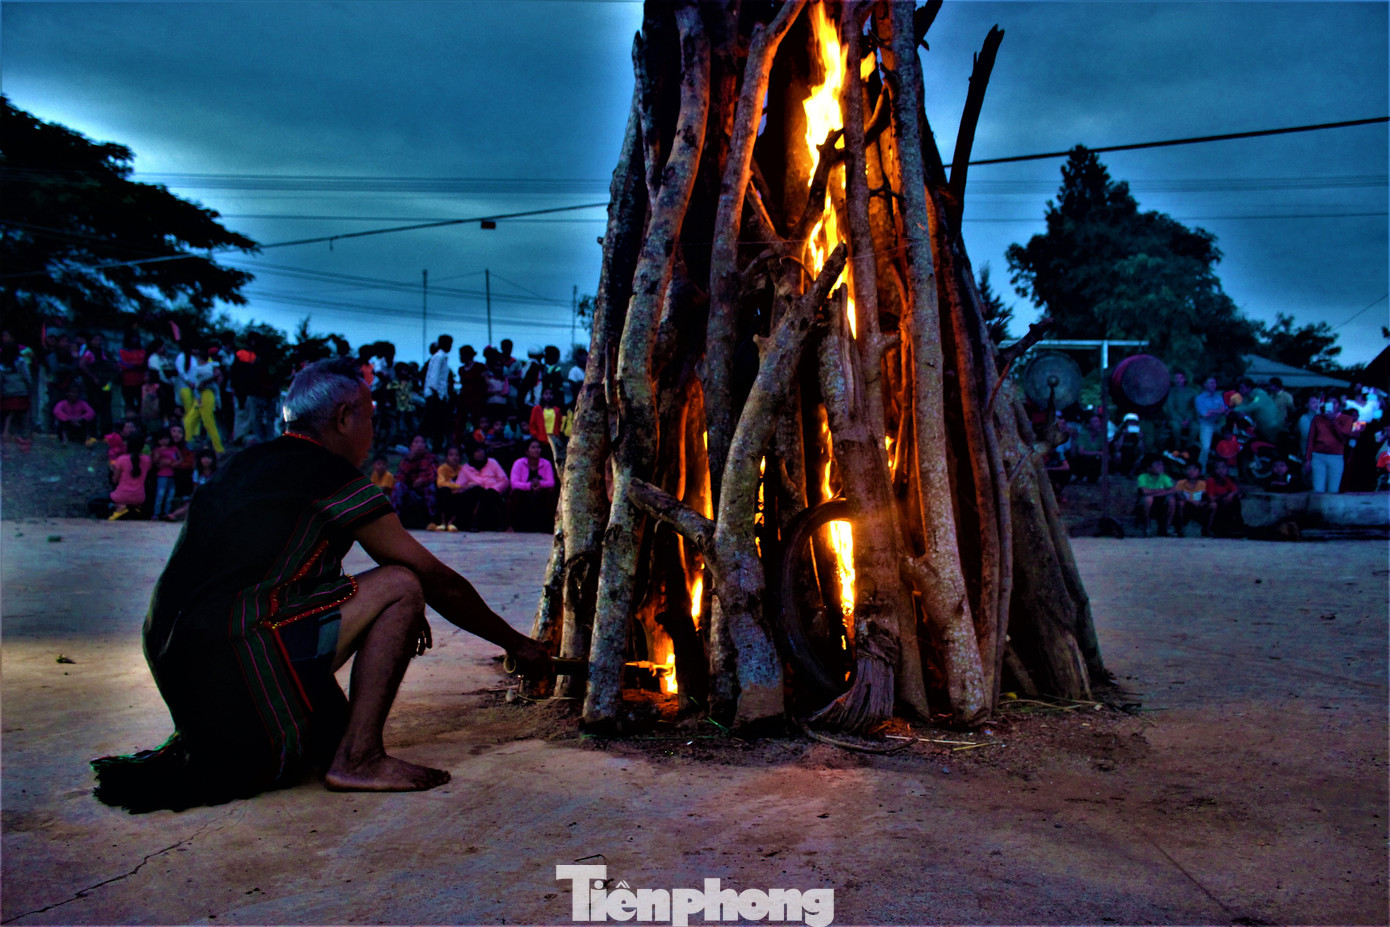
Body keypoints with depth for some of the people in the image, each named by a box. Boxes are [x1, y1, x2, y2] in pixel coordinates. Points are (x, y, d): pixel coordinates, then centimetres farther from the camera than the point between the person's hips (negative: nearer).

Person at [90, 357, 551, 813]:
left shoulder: (250, 463, 17)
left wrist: (388, 620, 31)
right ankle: (358, 758, -8)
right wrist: (517, 644, 11)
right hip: (226, 657, -10)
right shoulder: (331, 478, -8)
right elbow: (440, 582, -2)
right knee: (400, 586, -9)